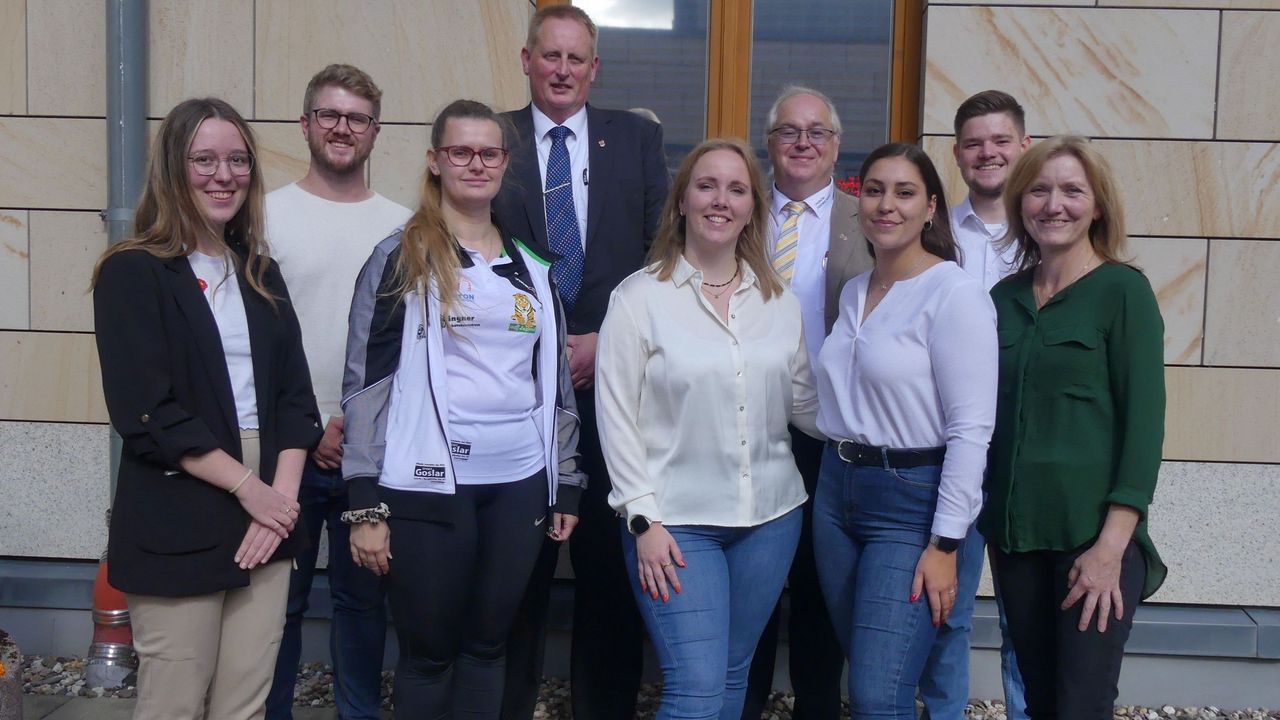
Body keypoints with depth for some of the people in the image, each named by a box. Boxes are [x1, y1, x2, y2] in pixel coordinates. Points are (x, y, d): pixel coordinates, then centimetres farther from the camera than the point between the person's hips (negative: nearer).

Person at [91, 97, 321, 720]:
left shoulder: (259, 273, 14)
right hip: (177, 524, -5)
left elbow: (293, 393, 8)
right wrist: (248, 488, -12)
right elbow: (146, 412, -12)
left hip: (268, 512, 5)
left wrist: (282, 494, -6)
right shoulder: (133, 272, -4)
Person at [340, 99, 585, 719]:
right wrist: (365, 505, -10)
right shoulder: (399, 260, -2)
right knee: (428, 650, 6)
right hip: (426, 486, -4)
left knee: (487, 644, 12)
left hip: (520, 486, 4)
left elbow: (556, 383, 16)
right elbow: (365, 383, -5)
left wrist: (565, 485, 12)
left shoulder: (533, 270, 12)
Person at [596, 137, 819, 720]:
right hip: (676, 522, -4)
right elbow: (617, 414, -6)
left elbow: (804, 403, 12)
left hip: (770, 514, 4)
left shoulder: (779, 300, 7)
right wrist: (642, 518, -9)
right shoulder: (639, 296, -5)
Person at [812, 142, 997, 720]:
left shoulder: (955, 294, -12)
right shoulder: (852, 292, 11)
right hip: (837, 492, 7)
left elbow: (971, 429, -15)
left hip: (911, 502, -7)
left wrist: (944, 543, -17)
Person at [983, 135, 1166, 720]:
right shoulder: (1005, 297, 9)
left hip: (1094, 533, -4)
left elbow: (1145, 420, -9)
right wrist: (993, 524, 6)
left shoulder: (1123, 290, -5)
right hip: (1015, 531, 5)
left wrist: (1112, 546, -15)